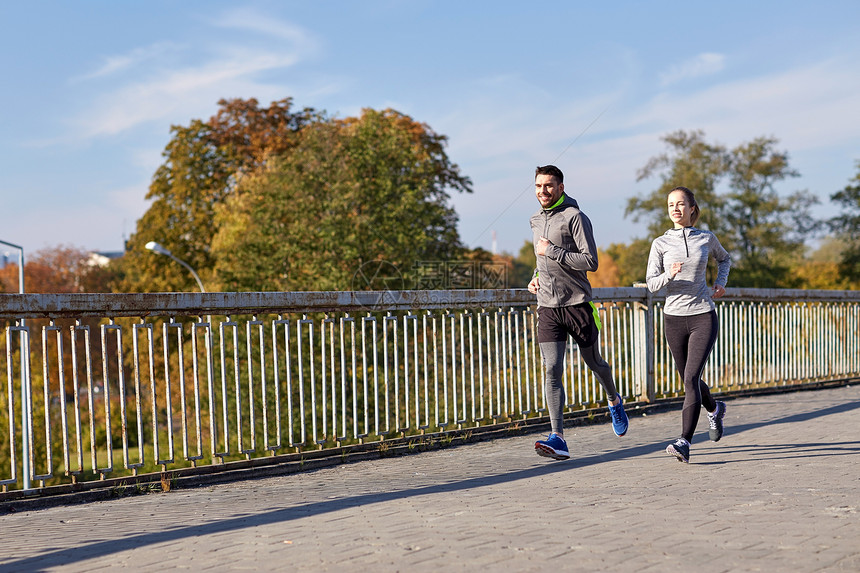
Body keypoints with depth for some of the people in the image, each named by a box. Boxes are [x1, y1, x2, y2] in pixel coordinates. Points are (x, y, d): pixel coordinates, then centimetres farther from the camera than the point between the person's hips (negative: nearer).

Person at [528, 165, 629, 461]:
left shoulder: (575, 217, -9)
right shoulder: (536, 220, 14)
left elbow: (591, 261, -17)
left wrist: (551, 251, -18)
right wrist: (535, 277, 12)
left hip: (577, 303, -4)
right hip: (548, 307, 5)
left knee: (594, 363, 14)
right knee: (552, 371, -9)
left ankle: (614, 401, 46)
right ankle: (558, 439, -15)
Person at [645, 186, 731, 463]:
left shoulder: (707, 239, 3)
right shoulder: (661, 243, 1)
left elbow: (724, 259, 24)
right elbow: (651, 283, -2)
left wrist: (720, 282, 8)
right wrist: (669, 274, -22)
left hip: (704, 316, -2)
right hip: (674, 317, 2)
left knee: (691, 378, -15)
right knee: (689, 380, 14)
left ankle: (684, 442, -18)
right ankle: (714, 409, 46)